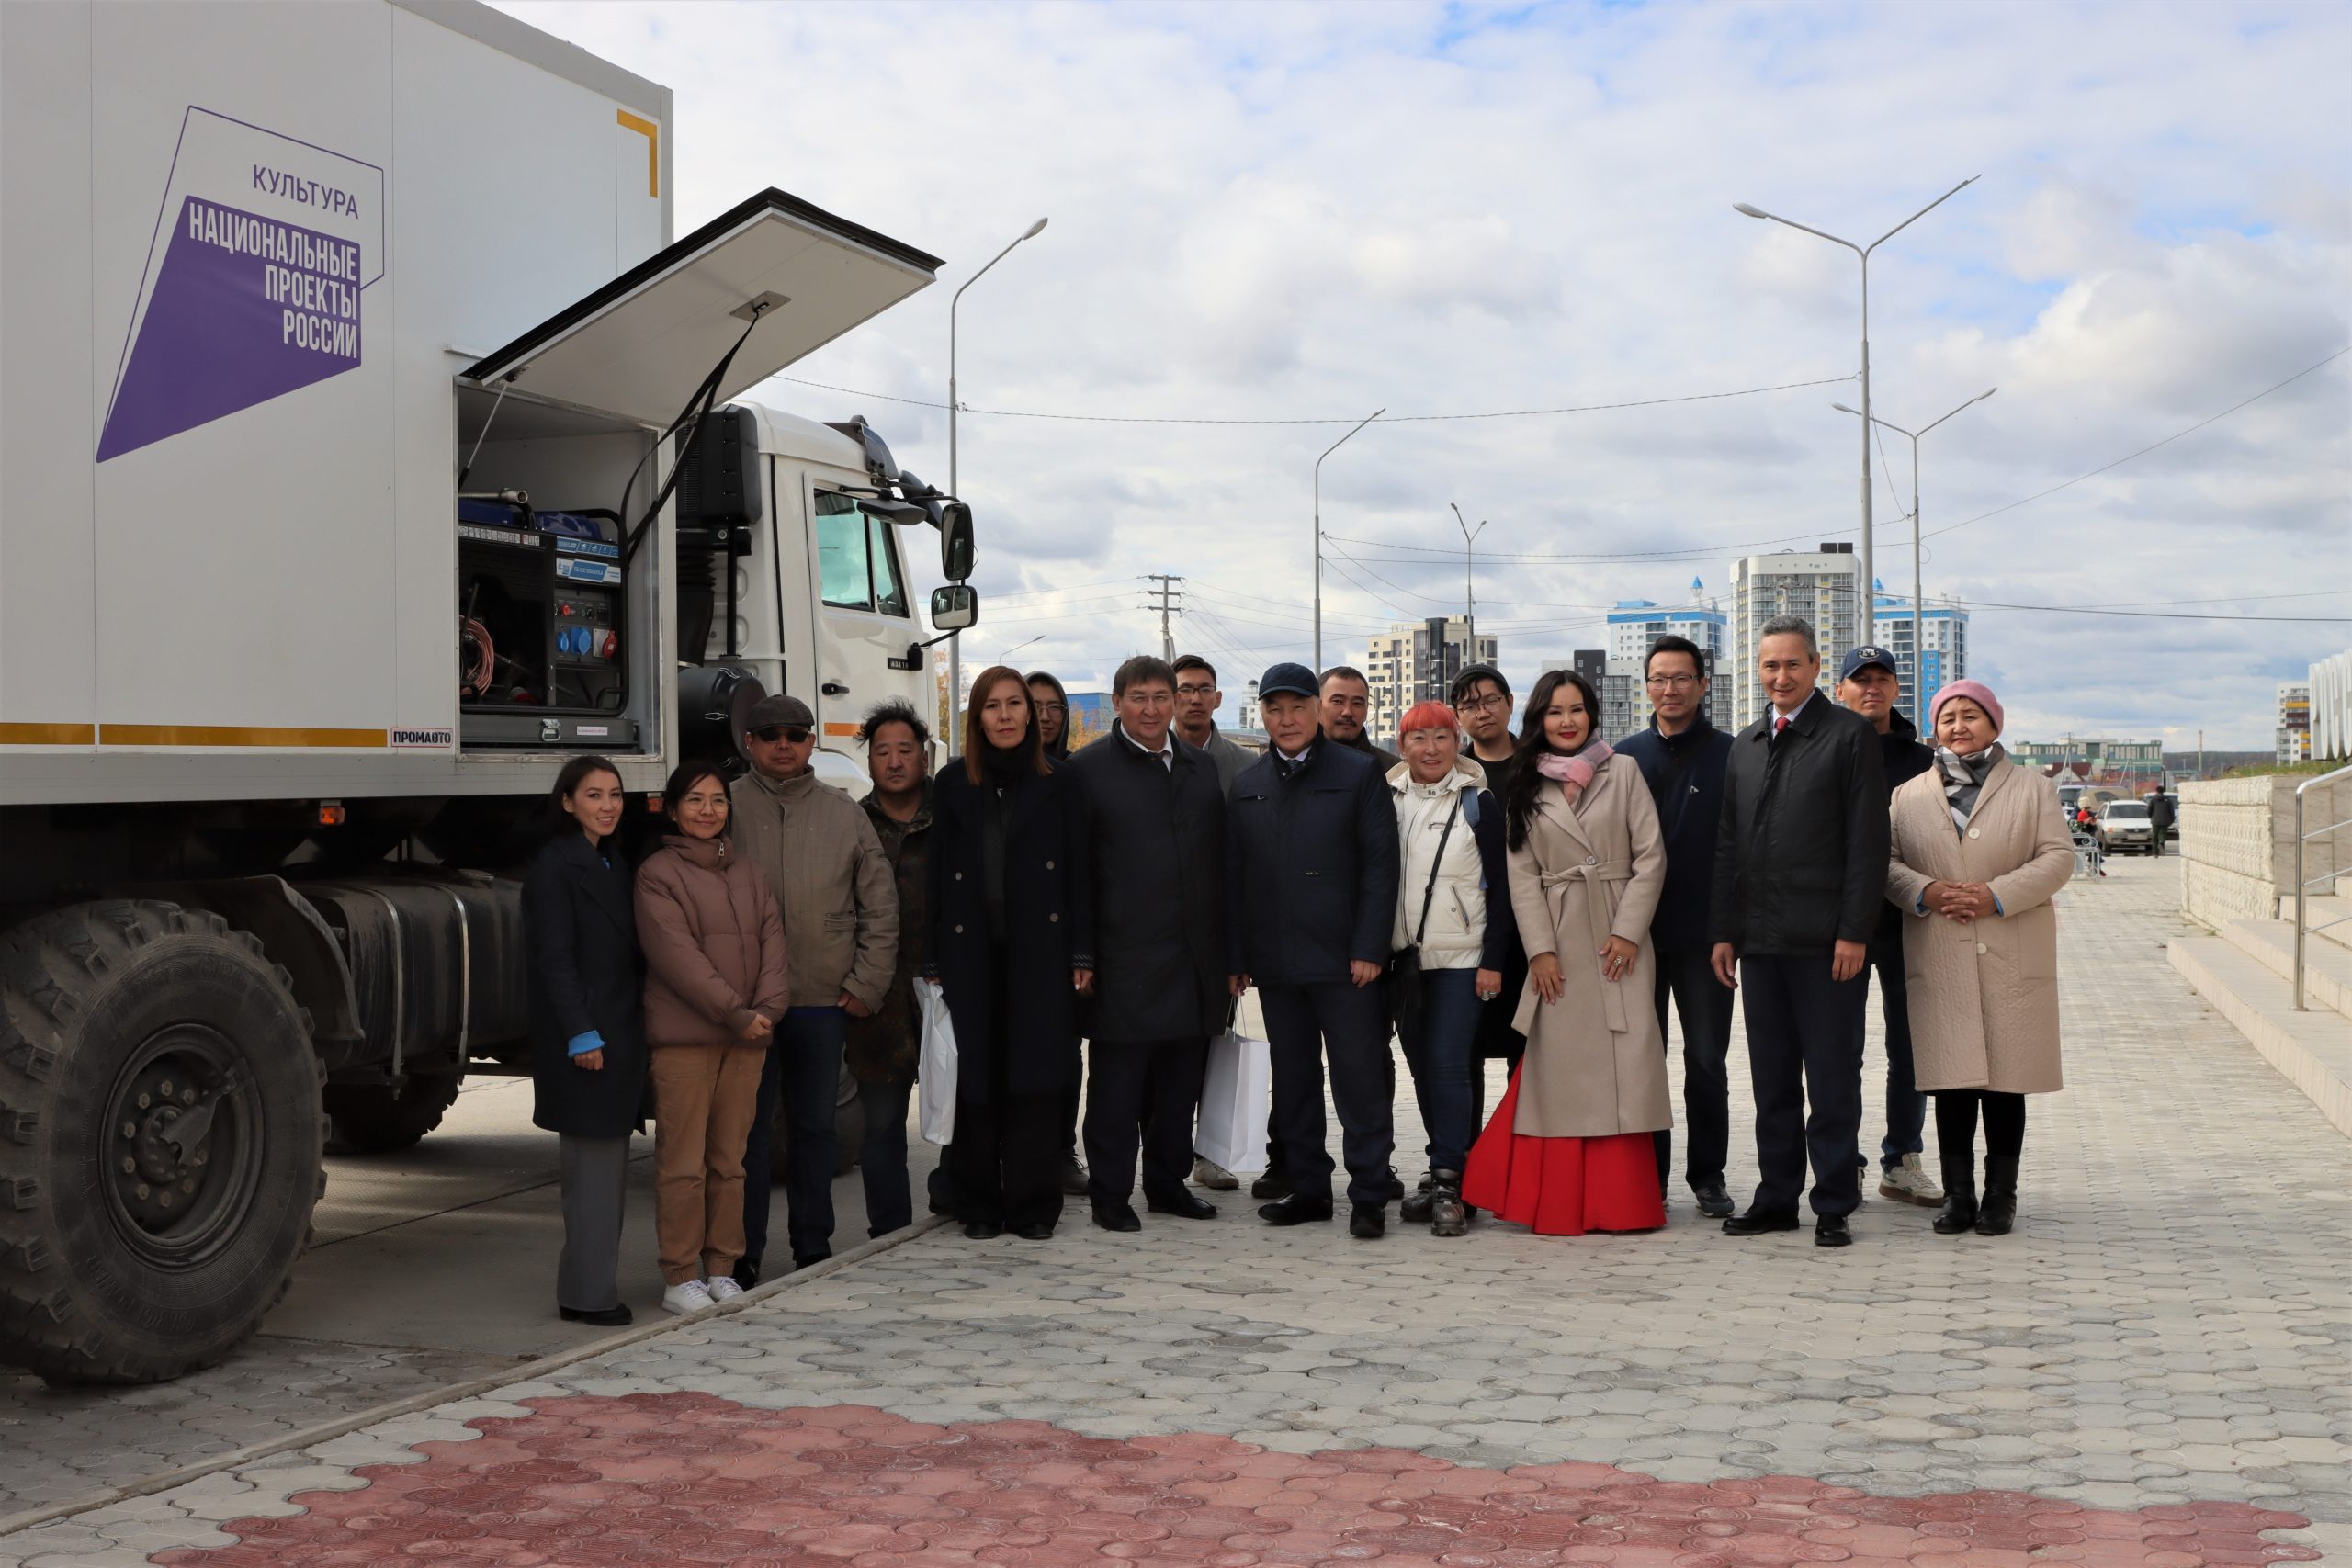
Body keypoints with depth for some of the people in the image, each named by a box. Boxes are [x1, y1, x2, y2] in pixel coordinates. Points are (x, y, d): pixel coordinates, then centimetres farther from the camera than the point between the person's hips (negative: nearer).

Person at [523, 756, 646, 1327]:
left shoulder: (615, 865, 16)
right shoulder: (554, 868, -9)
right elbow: (555, 958, -14)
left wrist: (636, 1034, 14)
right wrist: (582, 1035, -19)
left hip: (621, 1032, 9)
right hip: (584, 1037, -9)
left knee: (609, 1164, 11)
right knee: (592, 1164, -7)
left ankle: (593, 1286, 19)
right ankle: (587, 1294, -2)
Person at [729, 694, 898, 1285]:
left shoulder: (844, 814, 9)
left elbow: (880, 907, 10)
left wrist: (867, 983, 1)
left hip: (824, 999, 2)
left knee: (815, 1126, 10)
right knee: (746, 1126, 1)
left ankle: (813, 1248, 21)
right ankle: (742, 1255, 10)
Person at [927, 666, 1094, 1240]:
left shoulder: (1057, 785, 7)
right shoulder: (954, 786, 8)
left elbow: (1077, 874, 4)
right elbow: (938, 876, 5)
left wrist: (1081, 954, -4)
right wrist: (932, 962, 0)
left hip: (1039, 953, -1)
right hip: (971, 955, 1)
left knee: (1037, 1080, -1)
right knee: (976, 1080, 2)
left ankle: (1033, 1205, 9)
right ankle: (980, 1206, 12)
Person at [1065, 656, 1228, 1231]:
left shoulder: (1201, 767, 13)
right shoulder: (1086, 770, -3)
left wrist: (1225, 948, 12)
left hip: (1194, 961, 5)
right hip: (1123, 961, -5)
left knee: (1181, 1080, 12)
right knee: (1116, 1082, 0)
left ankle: (1168, 1183, 24)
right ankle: (1110, 1194, 10)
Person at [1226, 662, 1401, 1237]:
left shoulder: (1359, 774, 0)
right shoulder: (1247, 785, 11)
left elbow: (1380, 863, -4)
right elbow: (1233, 876, 12)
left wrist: (1369, 948, -11)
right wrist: (1237, 958, 6)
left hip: (1344, 959, -4)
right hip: (1275, 963, 4)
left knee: (1360, 1079, -2)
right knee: (1293, 1081, 11)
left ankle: (1369, 1195, 6)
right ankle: (1306, 1189, 20)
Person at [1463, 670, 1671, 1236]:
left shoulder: (1624, 771, 5)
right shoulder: (1524, 788, 8)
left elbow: (1650, 856, 0)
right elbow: (1522, 875, 4)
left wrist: (1629, 931, -9)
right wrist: (1539, 949, -6)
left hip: (1620, 940, -1)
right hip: (1558, 942, 1)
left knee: (1622, 1067, -3)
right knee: (1561, 1066, 0)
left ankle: (1620, 1200, 4)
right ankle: (1561, 1202, 6)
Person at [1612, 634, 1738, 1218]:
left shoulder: (1731, 755, -1)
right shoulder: (1624, 756, 7)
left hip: (1703, 934, -2)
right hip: (1636, 932, 3)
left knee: (1707, 1060, 4)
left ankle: (1707, 1176, 15)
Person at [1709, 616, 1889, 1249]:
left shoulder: (1850, 736, -3)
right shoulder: (1745, 745, 15)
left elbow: (1867, 842, -7)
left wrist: (1854, 932, -13)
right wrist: (1723, 931, 10)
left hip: (1826, 941, -5)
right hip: (1760, 940, 6)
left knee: (1832, 1079, 1)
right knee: (1771, 1079, 11)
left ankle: (1834, 1205, 9)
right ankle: (1777, 1197, 19)